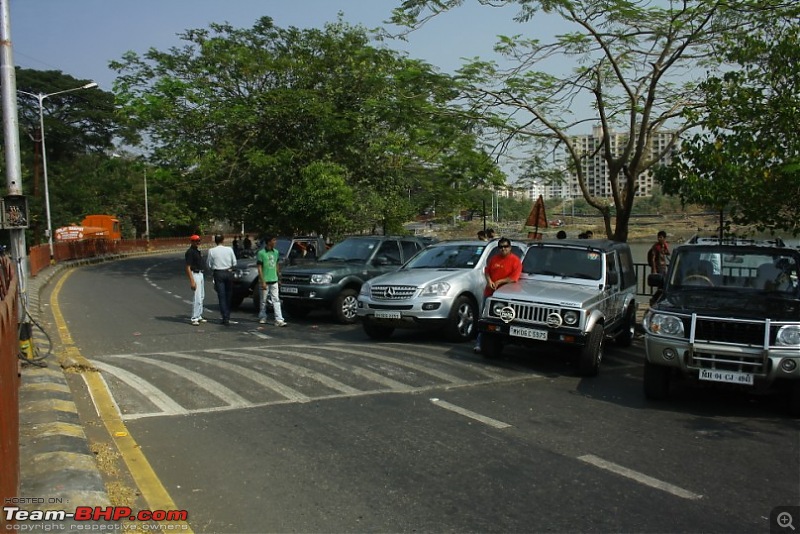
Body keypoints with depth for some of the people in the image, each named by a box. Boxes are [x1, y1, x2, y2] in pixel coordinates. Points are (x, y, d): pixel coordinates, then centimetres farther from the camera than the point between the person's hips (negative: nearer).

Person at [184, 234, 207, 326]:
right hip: (195, 275, -10)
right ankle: (194, 319, -7)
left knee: (201, 297, 15)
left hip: (201, 274, 10)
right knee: (197, 298, -11)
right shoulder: (190, 252, -15)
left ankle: (199, 316, 23)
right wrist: (192, 281, -24)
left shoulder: (198, 251, 13)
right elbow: (188, 268, -19)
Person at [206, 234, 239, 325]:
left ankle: (225, 318, -5)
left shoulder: (212, 251, -6)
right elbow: (234, 263, 0)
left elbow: (209, 265, -1)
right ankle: (227, 317, 22)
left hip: (218, 274, -2)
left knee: (221, 296, 0)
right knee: (228, 296, 13)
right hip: (229, 273, 2)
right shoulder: (229, 249, -4)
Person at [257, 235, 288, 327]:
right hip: (265, 281, -4)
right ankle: (262, 318, 25)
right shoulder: (261, 253, -9)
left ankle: (279, 320, -8)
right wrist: (262, 282, -15)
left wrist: (278, 277, 14)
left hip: (274, 281, 4)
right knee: (263, 301, 8)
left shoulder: (276, 252, 8)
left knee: (276, 300, -3)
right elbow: (259, 268, -10)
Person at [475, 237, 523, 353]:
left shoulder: (515, 261, -6)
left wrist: (499, 282, -12)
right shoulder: (494, 259, 12)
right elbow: (486, 271, 15)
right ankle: (479, 343, 6)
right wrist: (489, 281, -5)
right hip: (489, 292, 5)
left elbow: (514, 278, -14)